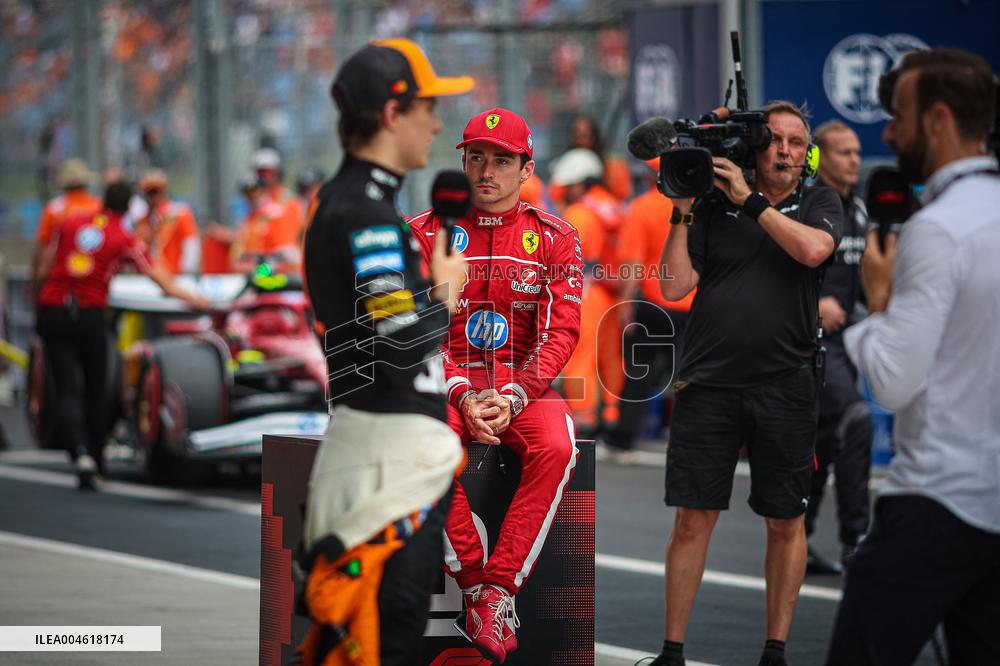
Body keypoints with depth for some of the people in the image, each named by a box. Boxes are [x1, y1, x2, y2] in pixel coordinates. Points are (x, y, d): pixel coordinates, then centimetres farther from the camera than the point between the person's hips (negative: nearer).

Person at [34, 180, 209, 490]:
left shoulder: (68, 224, 9)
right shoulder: (124, 239, 3)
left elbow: (43, 271, 11)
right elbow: (160, 279, 5)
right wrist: (192, 299, 16)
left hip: (53, 313, 1)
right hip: (91, 314, -1)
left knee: (68, 389, -1)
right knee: (97, 390, 15)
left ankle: (80, 453, -22)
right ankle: (96, 461, 21)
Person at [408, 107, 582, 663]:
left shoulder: (554, 237, 5)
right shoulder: (426, 232, 5)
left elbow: (560, 331, -2)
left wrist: (511, 398, -18)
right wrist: (463, 395, -17)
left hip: (524, 384, 0)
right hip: (447, 382, 0)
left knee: (556, 448, -33)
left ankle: (496, 592, -28)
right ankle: (473, 584, -22)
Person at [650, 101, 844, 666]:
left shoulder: (819, 203, 8)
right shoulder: (713, 208, 7)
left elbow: (813, 249, -14)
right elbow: (674, 286, 1)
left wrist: (749, 200, -11)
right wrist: (682, 212, -6)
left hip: (786, 389, 0)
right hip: (708, 386, 0)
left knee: (787, 522, 5)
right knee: (693, 519, -1)